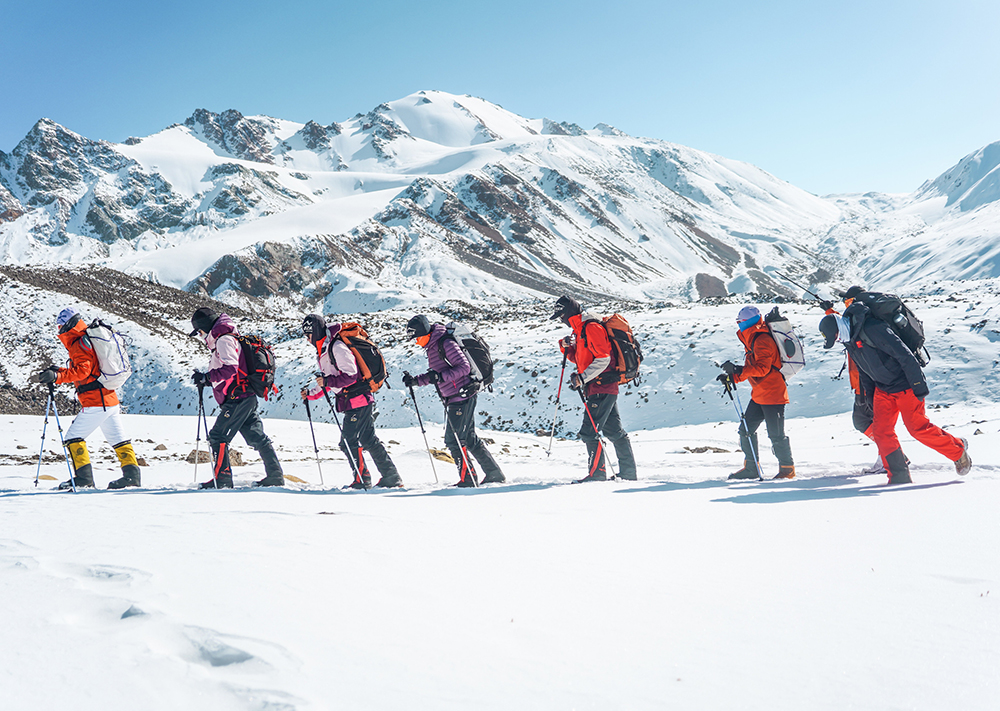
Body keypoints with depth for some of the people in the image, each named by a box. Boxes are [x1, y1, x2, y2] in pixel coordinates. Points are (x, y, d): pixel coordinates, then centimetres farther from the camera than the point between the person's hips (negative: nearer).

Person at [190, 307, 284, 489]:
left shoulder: (224, 339, -9)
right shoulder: (226, 339, 23)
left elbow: (230, 369, -23)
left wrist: (206, 377, -20)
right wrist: (206, 380, 16)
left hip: (237, 399, -10)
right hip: (247, 398, 10)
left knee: (218, 436, -7)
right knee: (257, 437, 10)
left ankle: (222, 479, -6)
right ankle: (275, 476, 13)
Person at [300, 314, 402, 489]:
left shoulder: (337, 347, -15)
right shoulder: (323, 351, 16)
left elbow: (350, 375, -21)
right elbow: (328, 382, 23)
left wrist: (328, 381, -24)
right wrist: (311, 393, 13)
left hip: (358, 400, -10)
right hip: (355, 401, 10)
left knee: (348, 441, -9)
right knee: (369, 440, 12)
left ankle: (362, 480, -1)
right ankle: (392, 477, 16)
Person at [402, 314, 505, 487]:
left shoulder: (446, 343, -15)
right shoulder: (432, 347, 15)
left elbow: (464, 367, -20)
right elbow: (434, 376, 23)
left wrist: (441, 376, -28)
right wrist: (415, 381, 11)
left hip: (462, 397, -10)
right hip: (453, 400, 10)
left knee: (453, 439, -8)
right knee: (469, 438, 13)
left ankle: (467, 479, 1)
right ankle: (495, 474, 19)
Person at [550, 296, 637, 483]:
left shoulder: (591, 327, -15)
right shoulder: (580, 329, 16)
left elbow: (603, 359, -21)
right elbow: (581, 359, 23)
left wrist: (582, 378, -25)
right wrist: (567, 347, 5)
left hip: (601, 388, -11)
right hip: (607, 389, 11)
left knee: (589, 432, -10)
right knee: (614, 431, 14)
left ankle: (597, 473, -4)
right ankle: (628, 473, 20)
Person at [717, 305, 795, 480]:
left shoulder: (762, 340, -15)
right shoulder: (753, 340, 17)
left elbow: (762, 368, -25)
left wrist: (738, 369, -31)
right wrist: (731, 377, 12)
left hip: (772, 394, -10)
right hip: (759, 395, 10)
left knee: (776, 434, -3)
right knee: (746, 429, 9)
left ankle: (787, 468, 11)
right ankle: (751, 468, 16)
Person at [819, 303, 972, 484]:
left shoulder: (872, 328, -25)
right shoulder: (850, 340, 3)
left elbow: (904, 354, -24)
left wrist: (919, 385, -22)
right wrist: (871, 398, 17)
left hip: (905, 385, -8)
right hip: (882, 388, 8)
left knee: (918, 428, -6)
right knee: (881, 430, -2)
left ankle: (958, 450, 17)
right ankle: (899, 476, 4)